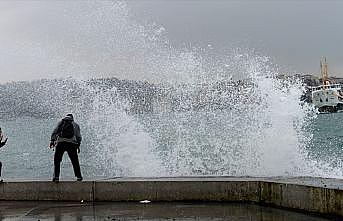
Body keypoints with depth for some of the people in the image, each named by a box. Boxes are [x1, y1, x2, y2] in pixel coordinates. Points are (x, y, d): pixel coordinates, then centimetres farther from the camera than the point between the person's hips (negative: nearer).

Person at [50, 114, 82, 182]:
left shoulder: (61, 122, 23)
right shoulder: (75, 125, 24)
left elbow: (55, 132, 7)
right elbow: (79, 137, 14)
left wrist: (52, 140, -1)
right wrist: (78, 145, 18)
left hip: (60, 143, -1)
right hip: (71, 144, 1)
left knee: (57, 160, 5)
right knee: (75, 161, 12)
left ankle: (56, 176, -6)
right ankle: (79, 176, 9)